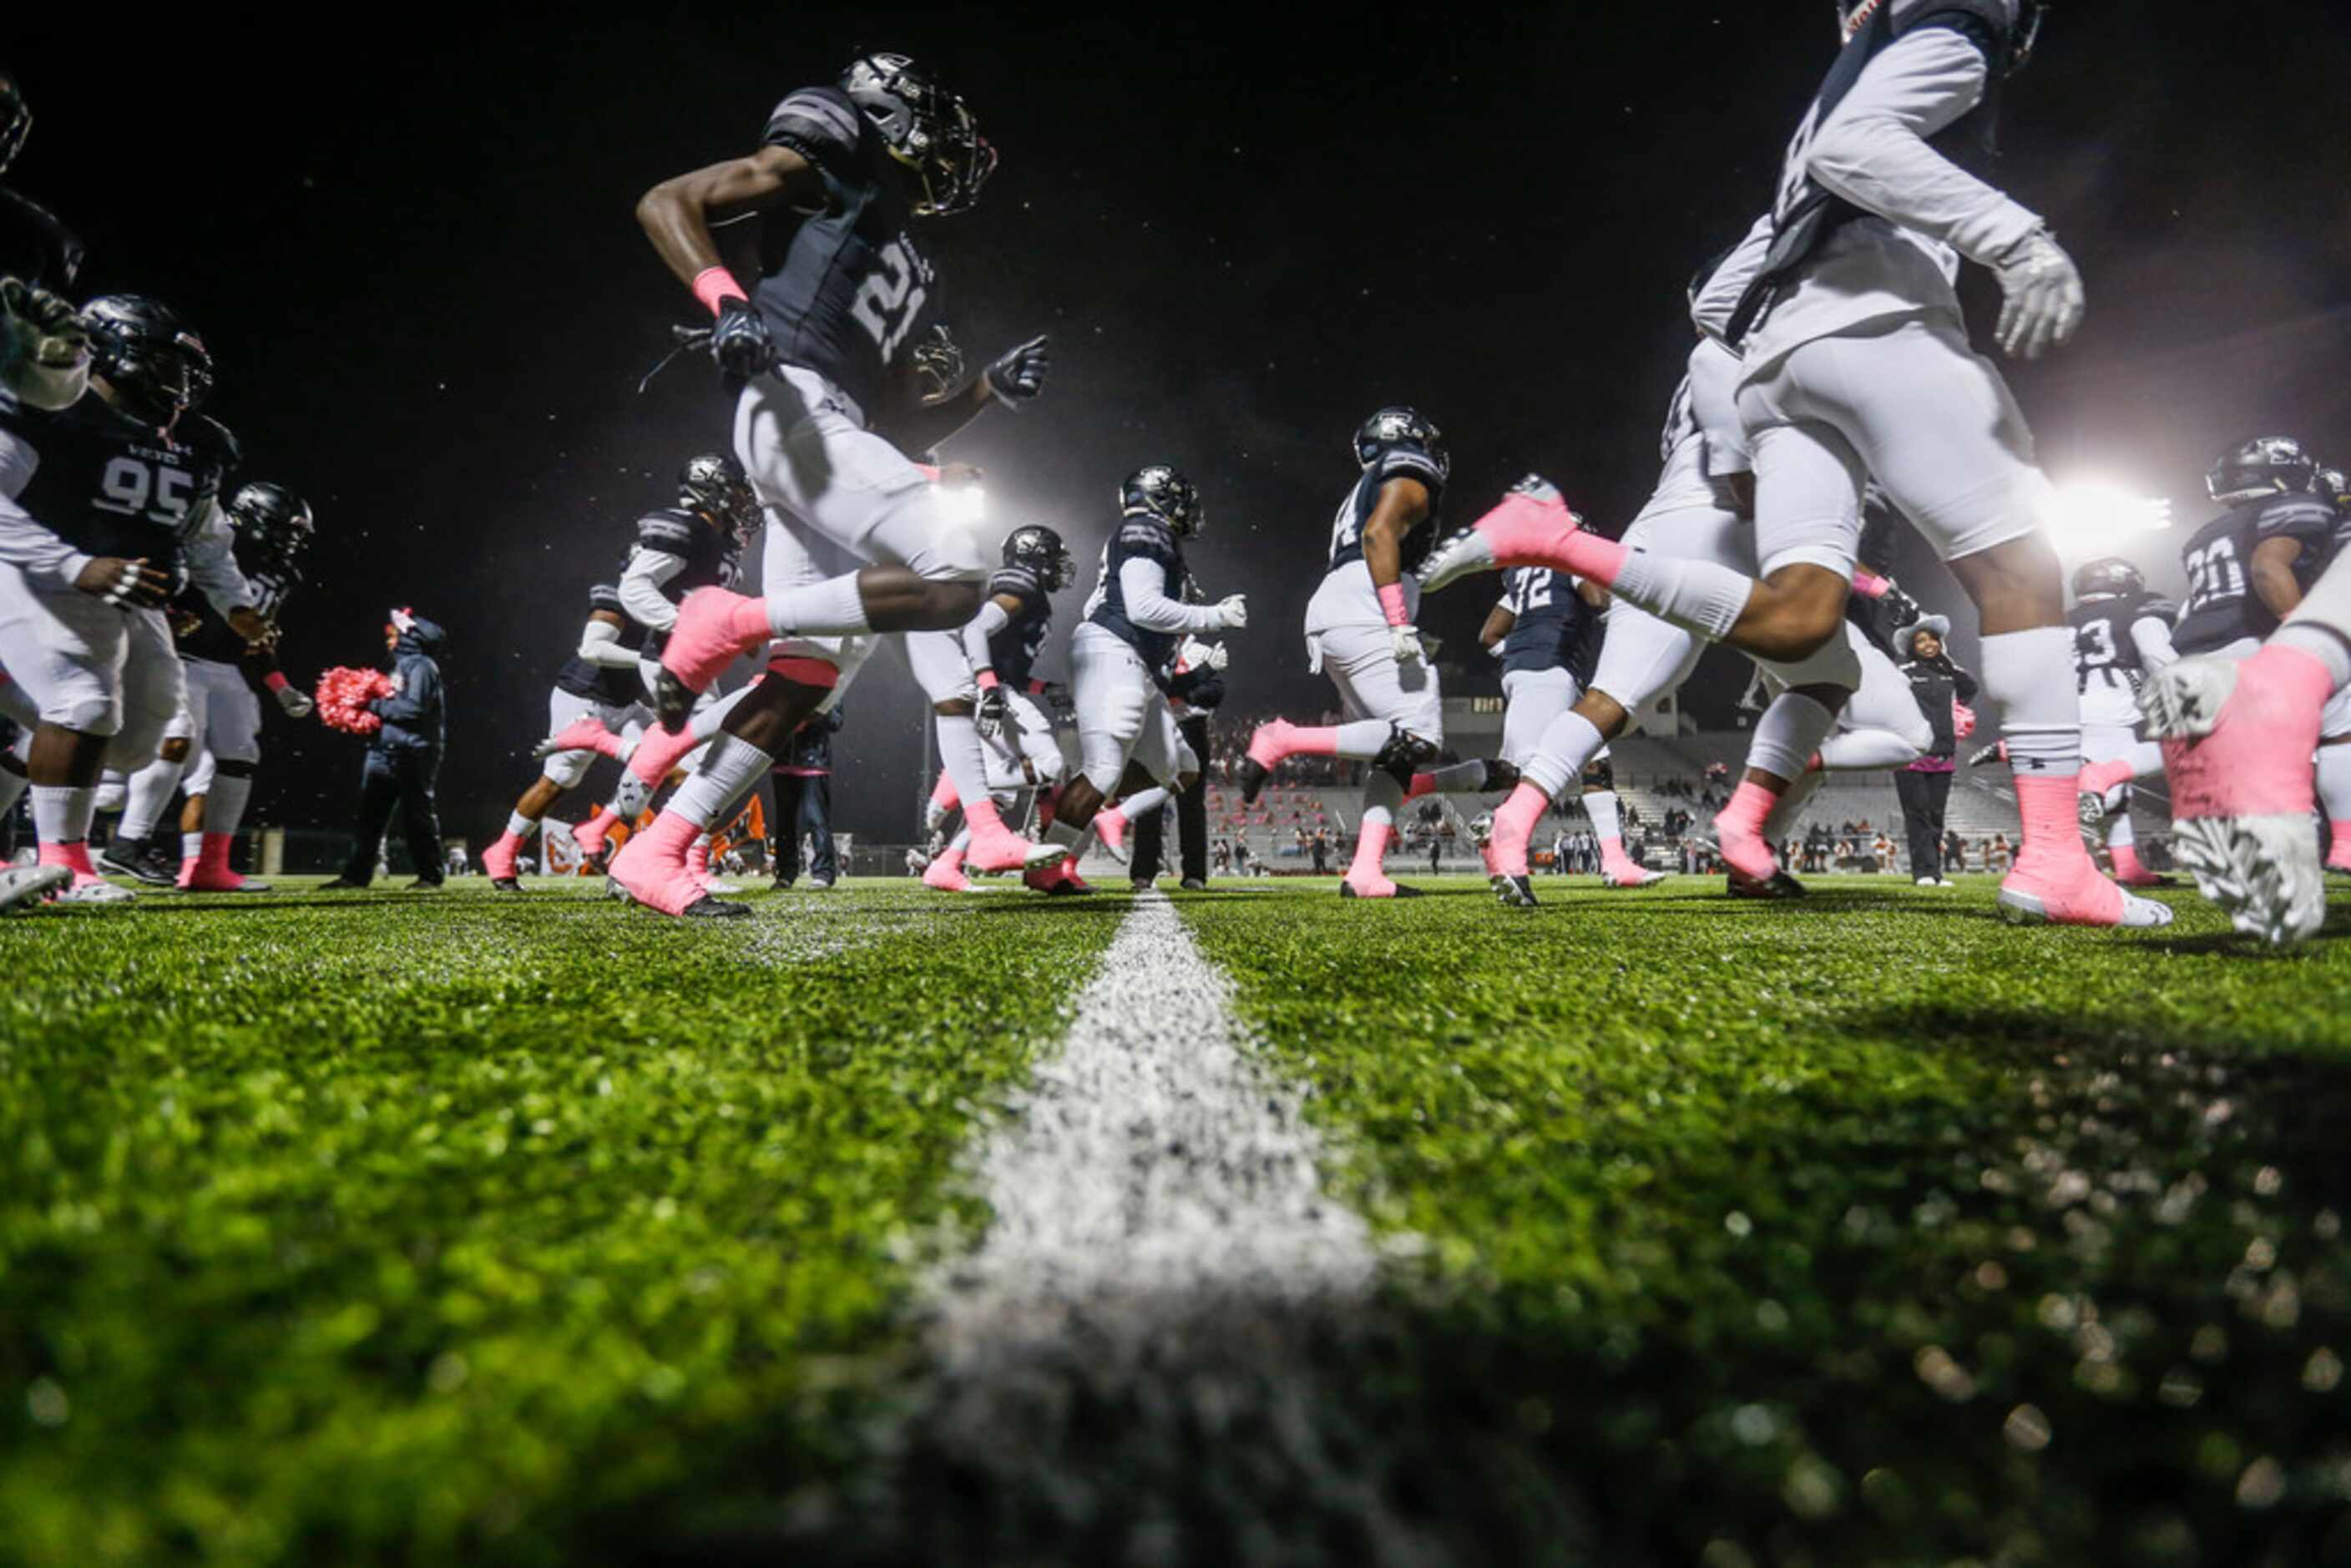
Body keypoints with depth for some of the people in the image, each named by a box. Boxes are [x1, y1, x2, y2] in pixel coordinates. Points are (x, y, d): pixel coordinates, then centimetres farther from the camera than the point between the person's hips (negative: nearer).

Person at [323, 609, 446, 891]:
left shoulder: (421, 666, -9)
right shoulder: (401, 665, 21)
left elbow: (414, 708, -19)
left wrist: (375, 706, -12)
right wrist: (373, 706, 5)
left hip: (413, 753, -9)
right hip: (385, 751, 9)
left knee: (418, 814, -3)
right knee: (370, 814, 6)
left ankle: (431, 876, 5)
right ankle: (356, 875, 7)